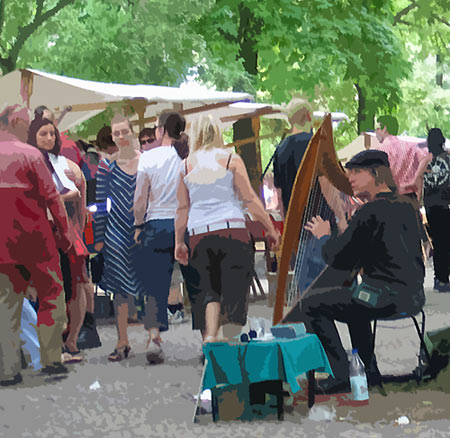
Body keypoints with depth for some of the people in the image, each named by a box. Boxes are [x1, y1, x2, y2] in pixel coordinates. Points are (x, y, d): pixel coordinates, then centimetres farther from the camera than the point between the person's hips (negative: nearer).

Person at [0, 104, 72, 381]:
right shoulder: (29, 154, -7)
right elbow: (50, 195, -9)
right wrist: (64, 229, 0)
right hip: (32, 234, -4)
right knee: (51, 292, 9)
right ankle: (51, 358, 6)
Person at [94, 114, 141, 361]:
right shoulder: (107, 165, 3)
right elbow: (100, 202, 5)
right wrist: (99, 238, 3)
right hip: (117, 231, 1)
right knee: (120, 287, 3)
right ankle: (122, 343, 9)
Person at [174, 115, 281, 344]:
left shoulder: (186, 164, 10)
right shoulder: (231, 159, 4)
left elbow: (182, 208, 11)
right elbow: (250, 199, 0)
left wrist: (179, 242, 18)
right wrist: (271, 229, 6)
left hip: (199, 235, 2)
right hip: (233, 230, -2)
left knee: (208, 290, 5)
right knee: (234, 289, 2)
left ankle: (209, 337, -15)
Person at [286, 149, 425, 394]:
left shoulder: (370, 212, -16)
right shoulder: (406, 207, 10)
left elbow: (337, 259, -13)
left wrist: (325, 236, 7)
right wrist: (341, 235, 22)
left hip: (386, 297, -9)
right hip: (413, 297, 9)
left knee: (312, 304, 2)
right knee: (351, 299, 35)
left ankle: (341, 376, 1)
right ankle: (368, 369, 33)